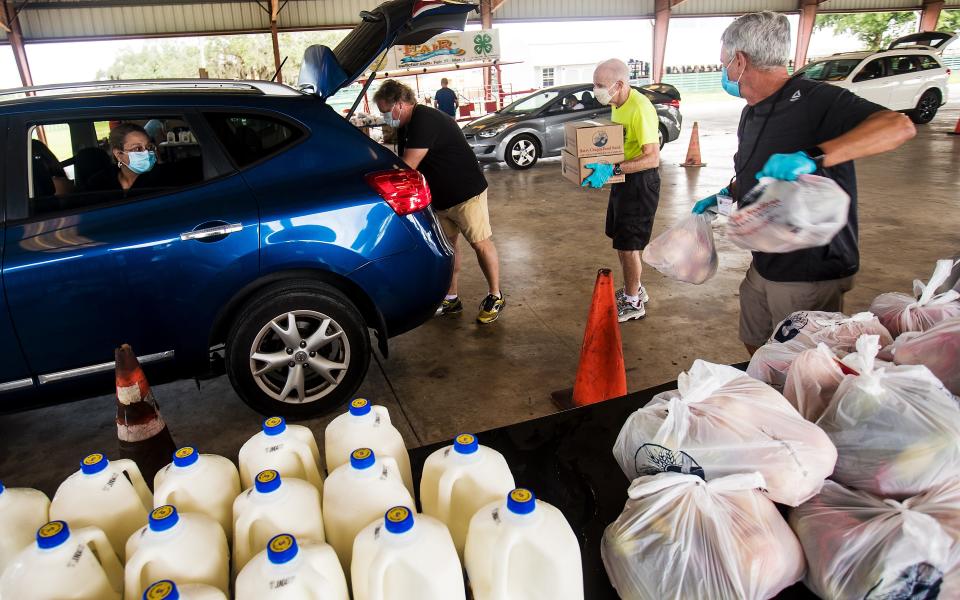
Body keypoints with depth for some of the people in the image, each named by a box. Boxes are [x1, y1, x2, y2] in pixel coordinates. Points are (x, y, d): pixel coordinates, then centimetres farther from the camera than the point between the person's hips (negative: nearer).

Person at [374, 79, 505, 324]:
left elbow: (407, 167, -26)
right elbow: (404, 166, 15)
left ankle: (495, 297, 10)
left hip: (466, 192, -10)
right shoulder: (405, 127, 9)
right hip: (439, 197, 10)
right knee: (447, 247, 12)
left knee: (481, 243, -3)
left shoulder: (425, 120, -23)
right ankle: (451, 299, 22)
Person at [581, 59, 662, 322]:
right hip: (623, 179, 10)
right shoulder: (618, 105, 6)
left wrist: (612, 169, -35)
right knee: (620, 240, 18)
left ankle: (633, 303, 15)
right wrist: (598, 161, 6)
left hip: (641, 182, -9)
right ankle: (633, 289, 35)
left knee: (628, 245, -1)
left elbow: (652, 158, -29)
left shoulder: (640, 108, -24)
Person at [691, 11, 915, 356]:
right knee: (754, 345, 22)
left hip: (811, 273, -8)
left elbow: (900, 126, -33)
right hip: (764, 264, 9)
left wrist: (813, 157, -43)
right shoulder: (752, 114, 9)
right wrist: (723, 196, 11)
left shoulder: (814, 100, -19)